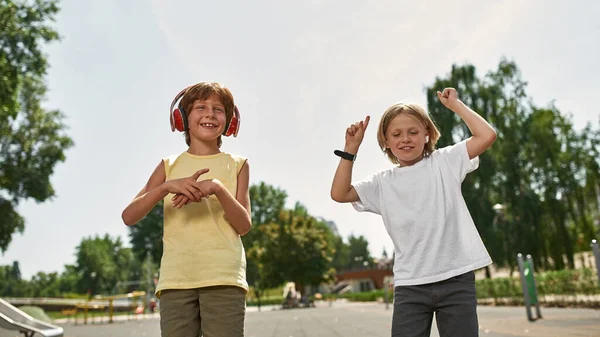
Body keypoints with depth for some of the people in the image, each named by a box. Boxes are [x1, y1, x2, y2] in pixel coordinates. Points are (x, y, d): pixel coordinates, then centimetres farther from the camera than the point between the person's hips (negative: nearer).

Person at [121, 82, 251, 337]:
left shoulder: (236, 165, 10)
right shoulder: (169, 166, 12)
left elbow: (244, 225, 2)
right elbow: (129, 217, 3)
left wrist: (218, 188, -14)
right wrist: (167, 186, -14)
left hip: (223, 278, -1)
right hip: (176, 279, 1)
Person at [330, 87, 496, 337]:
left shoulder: (444, 162, 5)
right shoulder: (383, 183, 9)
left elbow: (487, 135, -4)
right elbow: (339, 193, 1)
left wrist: (454, 104, 3)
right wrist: (350, 149, -2)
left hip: (456, 279, -1)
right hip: (410, 285, 2)